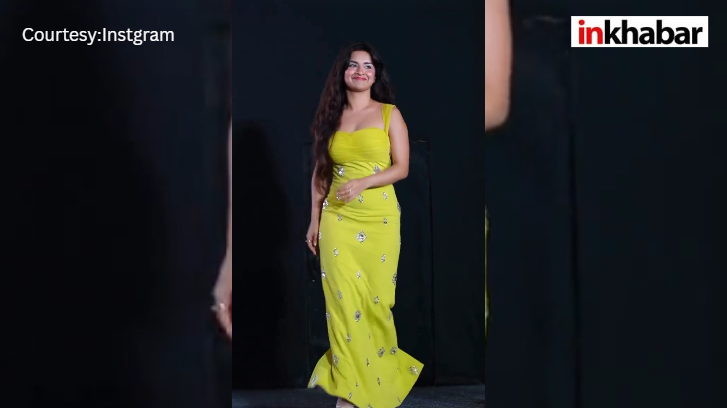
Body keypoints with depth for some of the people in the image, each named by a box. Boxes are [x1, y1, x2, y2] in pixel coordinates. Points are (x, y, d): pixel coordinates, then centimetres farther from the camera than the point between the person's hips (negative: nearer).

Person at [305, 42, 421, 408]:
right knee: (344, 299, -4)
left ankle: (380, 372, 21)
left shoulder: (389, 114, 2)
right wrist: (314, 219, 9)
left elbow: (402, 168, -3)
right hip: (338, 218, 2)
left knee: (376, 298, 1)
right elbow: (320, 172, 12)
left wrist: (363, 183, -17)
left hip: (380, 219, -1)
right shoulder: (330, 117, 10)